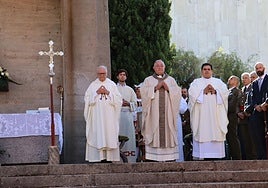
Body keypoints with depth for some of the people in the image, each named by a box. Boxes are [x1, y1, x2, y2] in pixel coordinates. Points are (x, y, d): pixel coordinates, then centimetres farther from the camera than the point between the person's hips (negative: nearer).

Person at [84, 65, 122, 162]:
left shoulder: (112, 84, 11)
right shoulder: (93, 85, 10)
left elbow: (118, 99, 4)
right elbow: (87, 99, 2)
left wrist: (108, 93, -7)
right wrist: (97, 93, -7)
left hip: (109, 116, 0)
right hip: (96, 116, 0)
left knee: (110, 135, -5)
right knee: (97, 135, -7)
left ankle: (109, 157, -4)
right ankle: (98, 157, -8)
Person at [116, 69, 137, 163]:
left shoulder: (130, 90, 17)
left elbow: (135, 103, 14)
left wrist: (128, 103, -4)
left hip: (128, 114, 3)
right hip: (117, 114, -3)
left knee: (128, 135, -3)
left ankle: (130, 159, -3)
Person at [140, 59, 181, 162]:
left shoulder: (171, 80, 17)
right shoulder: (148, 80, 12)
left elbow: (178, 93, 7)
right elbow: (144, 92, -2)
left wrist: (168, 88, -8)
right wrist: (156, 88, -10)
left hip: (167, 111, 2)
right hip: (154, 112, -1)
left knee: (168, 130, -4)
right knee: (154, 132, -8)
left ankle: (170, 156, -4)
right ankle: (152, 157, -10)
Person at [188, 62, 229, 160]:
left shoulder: (218, 82, 19)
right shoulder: (196, 82, 15)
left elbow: (225, 92, 5)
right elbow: (192, 93, -2)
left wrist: (215, 91, -10)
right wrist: (203, 91, -10)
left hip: (216, 114, 2)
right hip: (201, 113, -2)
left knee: (216, 133, -6)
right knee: (202, 133, -10)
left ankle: (216, 155, -6)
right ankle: (200, 156, -13)